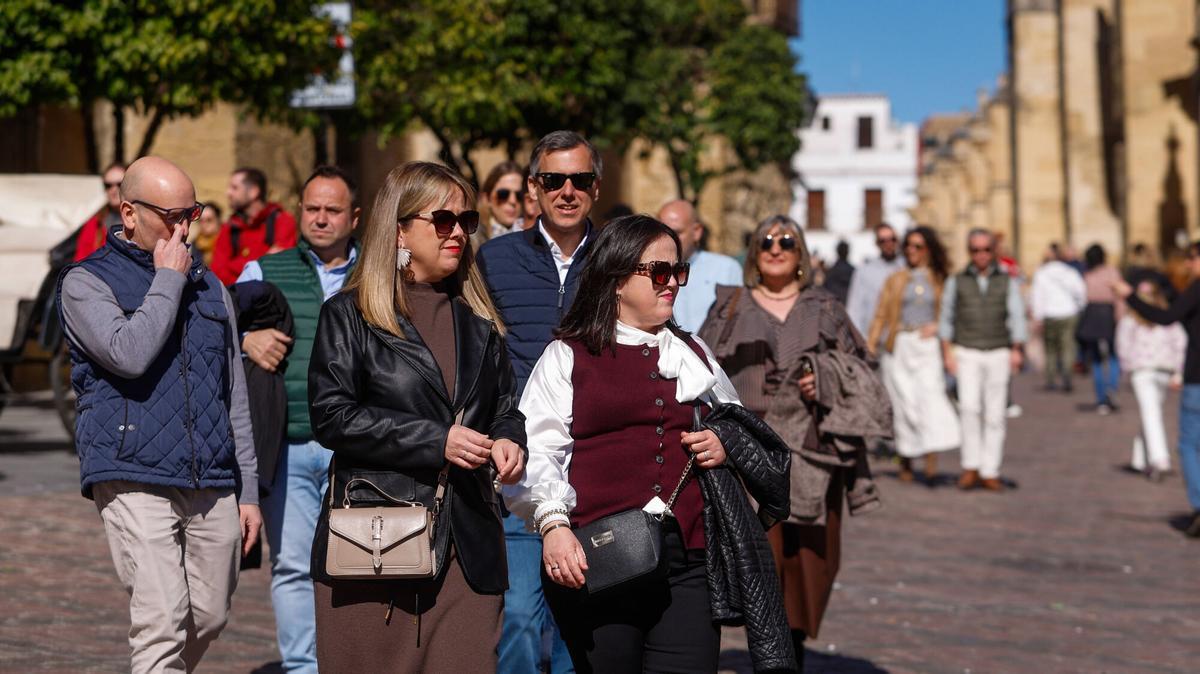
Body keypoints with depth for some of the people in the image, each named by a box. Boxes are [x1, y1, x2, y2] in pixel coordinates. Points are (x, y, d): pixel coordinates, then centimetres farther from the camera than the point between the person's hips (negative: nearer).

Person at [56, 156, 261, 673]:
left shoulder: (209, 286, 18)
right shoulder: (85, 282, 2)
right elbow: (130, 354, -19)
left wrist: (248, 490, 16)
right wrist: (167, 279, -7)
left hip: (213, 485, 6)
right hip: (135, 481, -5)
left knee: (208, 618, 8)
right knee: (163, 622, -15)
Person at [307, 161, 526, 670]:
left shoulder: (477, 320, 18)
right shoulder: (349, 315, 2)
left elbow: (505, 407, 24)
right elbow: (331, 417, -8)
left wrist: (507, 439, -1)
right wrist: (434, 441, -14)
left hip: (469, 546, 4)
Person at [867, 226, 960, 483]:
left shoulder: (939, 281, 11)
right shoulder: (896, 280, 12)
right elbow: (881, 316, 9)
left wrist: (935, 326, -4)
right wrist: (869, 348, 2)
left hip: (927, 347, -1)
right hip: (898, 347, 1)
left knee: (931, 397, -17)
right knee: (905, 402, -3)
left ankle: (931, 464, -23)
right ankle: (905, 462, 12)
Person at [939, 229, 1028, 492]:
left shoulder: (1008, 282, 9)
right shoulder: (956, 282, 9)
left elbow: (1016, 317, 2)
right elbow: (946, 319, 11)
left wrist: (1016, 350, -11)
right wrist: (947, 352, 1)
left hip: (998, 354, 1)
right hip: (966, 353, -1)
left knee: (995, 415, -2)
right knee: (969, 406, -18)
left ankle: (989, 472, 3)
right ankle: (970, 467, -12)